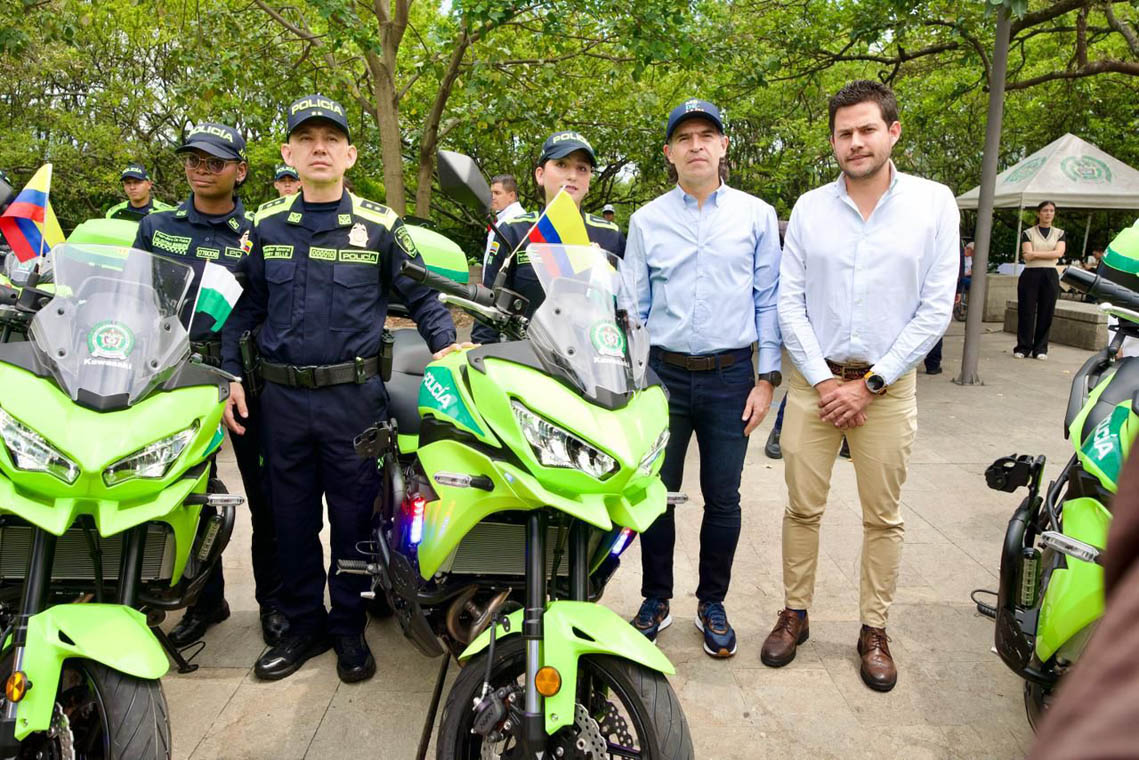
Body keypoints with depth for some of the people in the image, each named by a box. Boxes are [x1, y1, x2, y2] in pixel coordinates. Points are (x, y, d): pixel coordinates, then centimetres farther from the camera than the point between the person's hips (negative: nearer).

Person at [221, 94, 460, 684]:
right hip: (281, 396, 3)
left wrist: (445, 348, -9)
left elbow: (422, 297, 6)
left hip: (355, 394, -2)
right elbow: (244, 308, 12)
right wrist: (230, 377, 6)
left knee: (353, 517, 6)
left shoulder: (380, 227, 2)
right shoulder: (266, 226, 9)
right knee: (292, 517, 11)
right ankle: (304, 624, 28)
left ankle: (349, 627, 23)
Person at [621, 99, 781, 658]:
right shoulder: (647, 220, 6)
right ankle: (656, 600, 25)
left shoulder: (756, 215, 4)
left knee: (723, 500, 7)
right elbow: (633, 307, 8)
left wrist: (767, 378, -1)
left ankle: (712, 603, 26)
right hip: (664, 373, 1)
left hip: (730, 376, 0)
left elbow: (768, 301, 5)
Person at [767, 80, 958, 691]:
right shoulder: (809, 208, 3)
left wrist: (869, 383, -9)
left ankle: (873, 630, 24)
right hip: (815, 379, 1)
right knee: (803, 508, 7)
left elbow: (935, 308, -5)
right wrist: (823, 380, -8)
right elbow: (789, 301, 1)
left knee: (883, 518, 8)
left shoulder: (934, 203, -1)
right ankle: (794, 614, 24)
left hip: (886, 384, -1)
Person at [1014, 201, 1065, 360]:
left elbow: (1059, 253, -5)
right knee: (1026, 311, -2)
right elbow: (1027, 255, -7)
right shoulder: (1028, 233, 7)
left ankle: (1040, 348, 9)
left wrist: (1035, 253, -11)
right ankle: (1023, 347, 5)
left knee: (1046, 312, 2)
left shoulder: (1059, 233, 13)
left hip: (1050, 276, 2)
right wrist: (1049, 254, -11)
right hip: (1030, 275, -2)